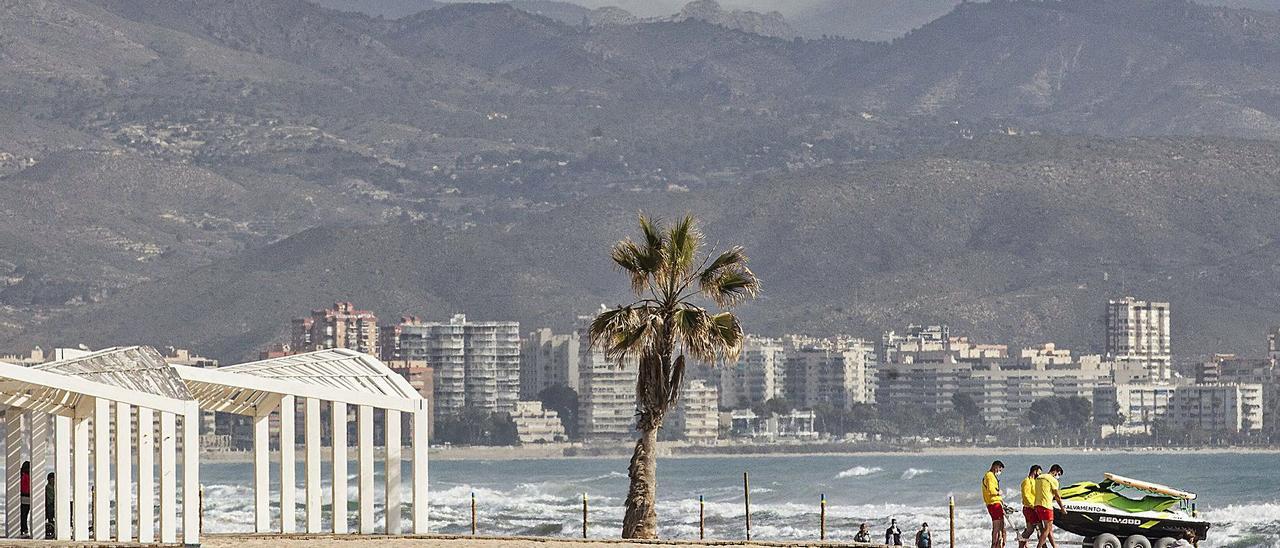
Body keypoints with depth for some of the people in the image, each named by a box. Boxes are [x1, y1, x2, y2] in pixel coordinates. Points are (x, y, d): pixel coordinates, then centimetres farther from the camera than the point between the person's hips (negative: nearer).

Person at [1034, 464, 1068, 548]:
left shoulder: (1038, 478, 17)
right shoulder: (1053, 480, -6)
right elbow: (1057, 496, -1)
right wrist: (1062, 508, 9)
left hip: (1037, 505, 9)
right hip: (1046, 506, -9)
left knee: (1049, 528, 14)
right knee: (1047, 529, -4)